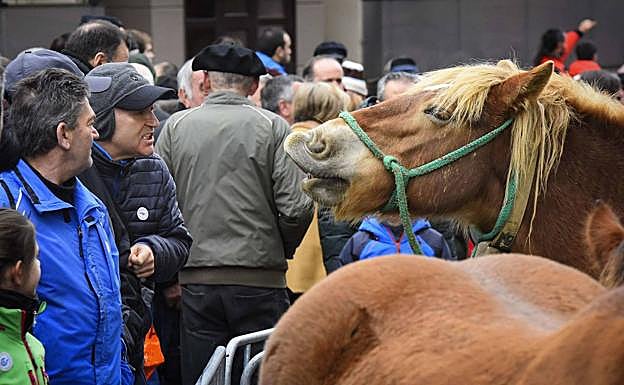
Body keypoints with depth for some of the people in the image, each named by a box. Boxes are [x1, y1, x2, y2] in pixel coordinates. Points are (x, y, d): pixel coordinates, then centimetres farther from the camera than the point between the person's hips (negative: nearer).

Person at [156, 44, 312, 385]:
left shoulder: (175, 127, 4)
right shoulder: (272, 127, -2)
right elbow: (296, 207, -8)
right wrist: (280, 250, 10)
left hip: (196, 279, 2)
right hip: (259, 278, -2)